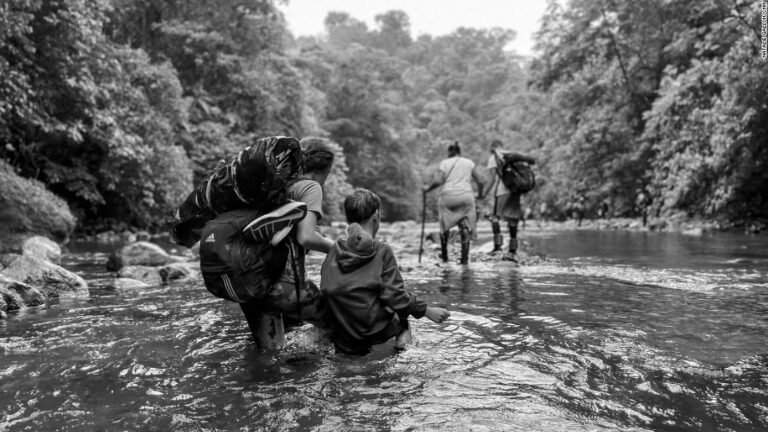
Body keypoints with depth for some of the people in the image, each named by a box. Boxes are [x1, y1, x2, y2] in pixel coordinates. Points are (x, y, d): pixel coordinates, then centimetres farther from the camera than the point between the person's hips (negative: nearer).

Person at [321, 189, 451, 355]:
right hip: (373, 333, -4)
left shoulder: (334, 250, 1)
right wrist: (427, 311, -4)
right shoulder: (382, 251, -11)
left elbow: (325, 291, 8)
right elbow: (394, 295, -14)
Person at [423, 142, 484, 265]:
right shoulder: (469, 162, 13)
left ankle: (444, 256, 22)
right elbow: (479, 182, 9)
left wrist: (428, 188, 7)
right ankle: (464, 258, 1)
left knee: (445, 225, 16)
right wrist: (480, 193, 25)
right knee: (465, 227, 7)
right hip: (466, 196, 1)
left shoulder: (445, 163, 7)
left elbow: (438, 181, -8)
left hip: (448, 196, -1)